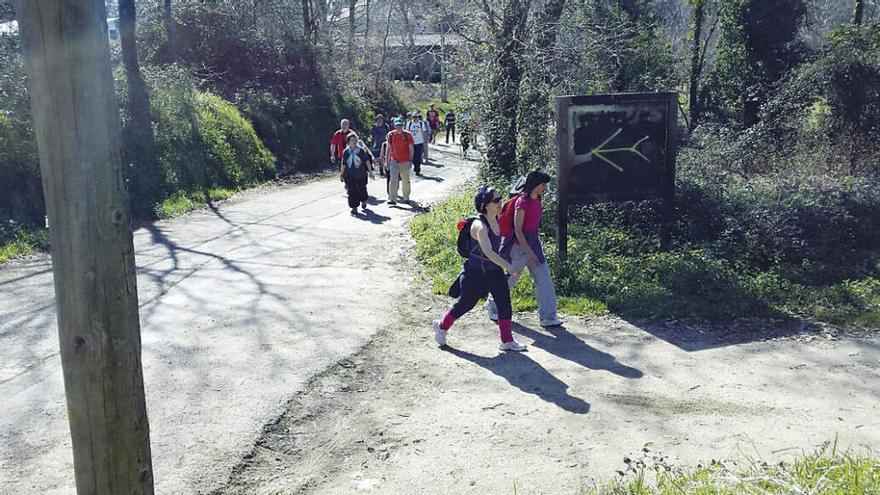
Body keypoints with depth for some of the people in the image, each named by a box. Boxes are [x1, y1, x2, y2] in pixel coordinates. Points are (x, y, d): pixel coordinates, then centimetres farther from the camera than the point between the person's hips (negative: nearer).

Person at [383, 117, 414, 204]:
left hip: (405, 161, -1)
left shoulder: (407, 135, -5)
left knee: (405, 180, 12)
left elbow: (411, 149, -1)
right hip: (394, 161, 1)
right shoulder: (391, 135, 1)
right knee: (393, 179, -10)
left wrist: (410, 161, -6)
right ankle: (392, 199, -11)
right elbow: (388, 148, 8)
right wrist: (386, 160, 5)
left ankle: (406, 197, 28)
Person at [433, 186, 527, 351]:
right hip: (475, 272, -7)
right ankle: (441, 326, 32)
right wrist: (508, 266, -47)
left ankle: (507, 341, 11)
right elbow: (487, 251, -39)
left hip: (494, 270, 7)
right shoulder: (480, 226, -27)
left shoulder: (497, 220, -1)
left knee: (504, 302, 1)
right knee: (466, 304, 8)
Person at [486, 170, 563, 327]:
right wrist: (529, 252, -22)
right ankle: (492, 306, 31)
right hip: (520, 245, -8)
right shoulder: (522, 202, -20)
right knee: (510, 278, 8)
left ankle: (548, 317, 7)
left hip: (534, 243, 8)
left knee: (544, 279, 2)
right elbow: (517, 230, -20)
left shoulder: (537, 200, 5)